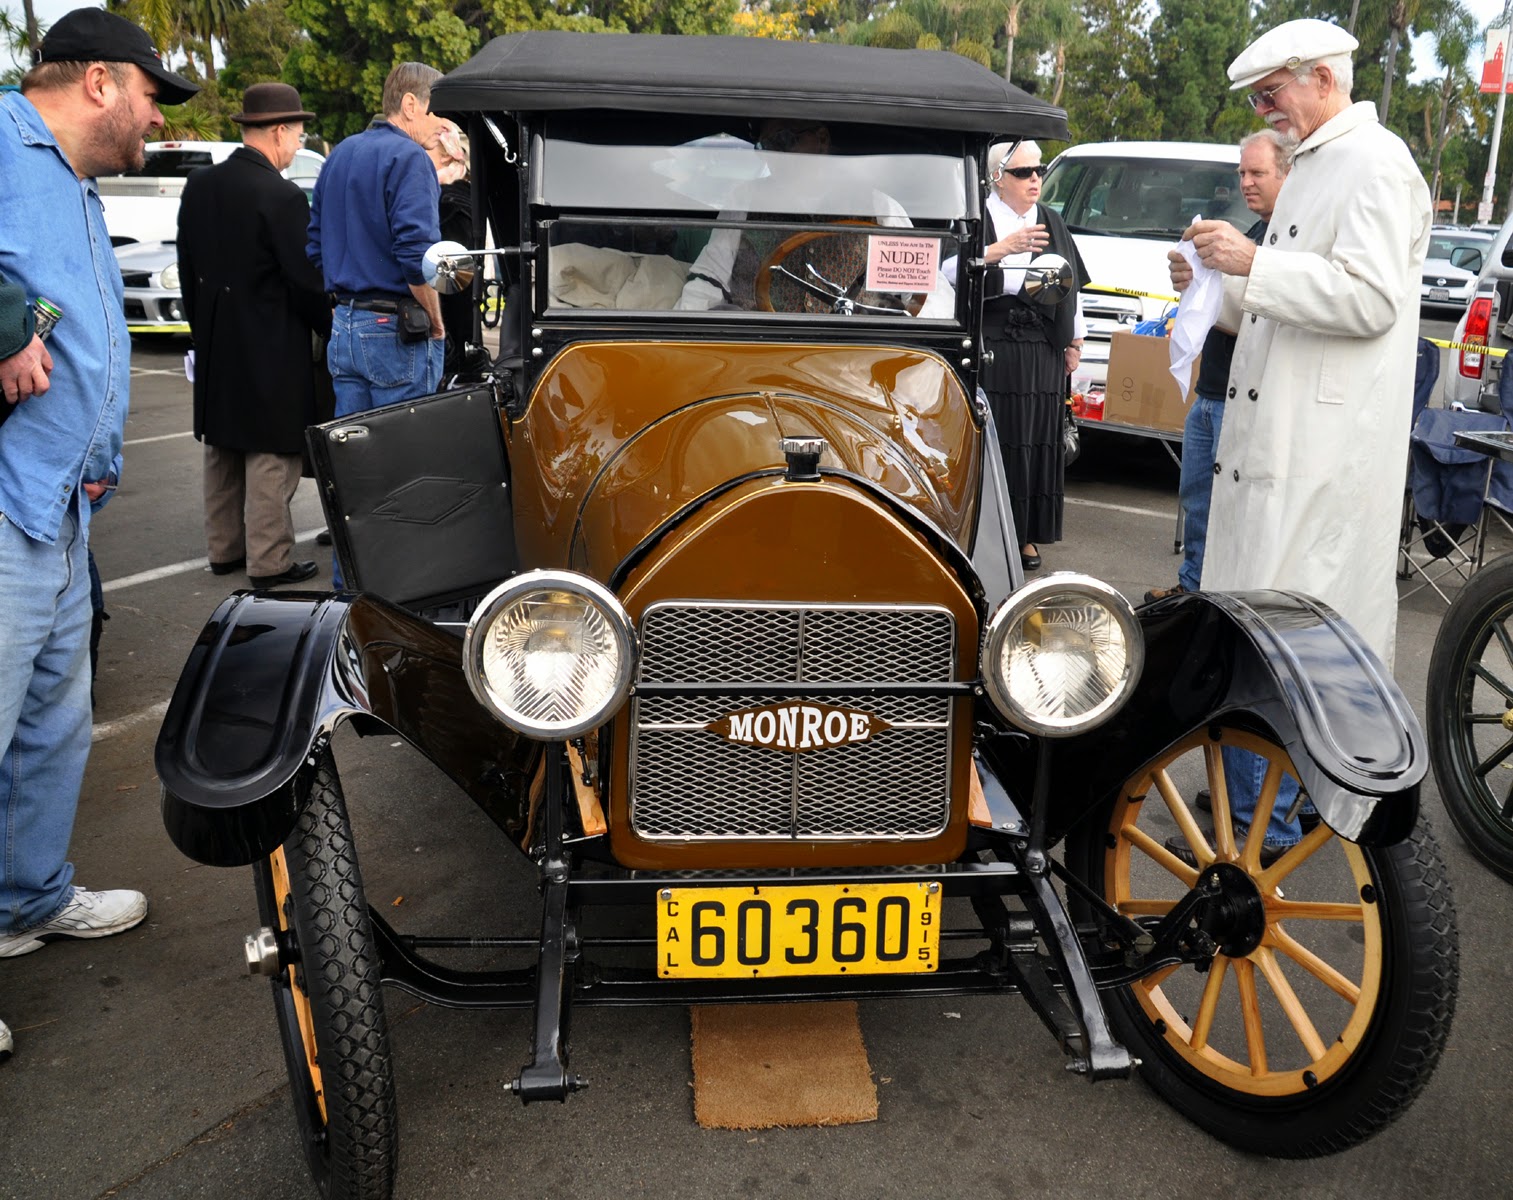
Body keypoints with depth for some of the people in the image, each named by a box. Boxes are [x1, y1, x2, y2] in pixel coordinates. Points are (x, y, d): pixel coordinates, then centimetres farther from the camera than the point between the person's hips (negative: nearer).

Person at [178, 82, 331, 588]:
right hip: (271, 348, -8)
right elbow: (306, 281, -15)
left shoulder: (199, 186, 5)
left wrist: (203, 328, 20)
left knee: (222, 450, 16)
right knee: (271, 455, 0)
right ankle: (270, 562, 5)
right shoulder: (282, 197, -17)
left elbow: (188, 267, 12)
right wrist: (330, 328, 1)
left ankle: (224, 548, 26)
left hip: (215, 345, 8)